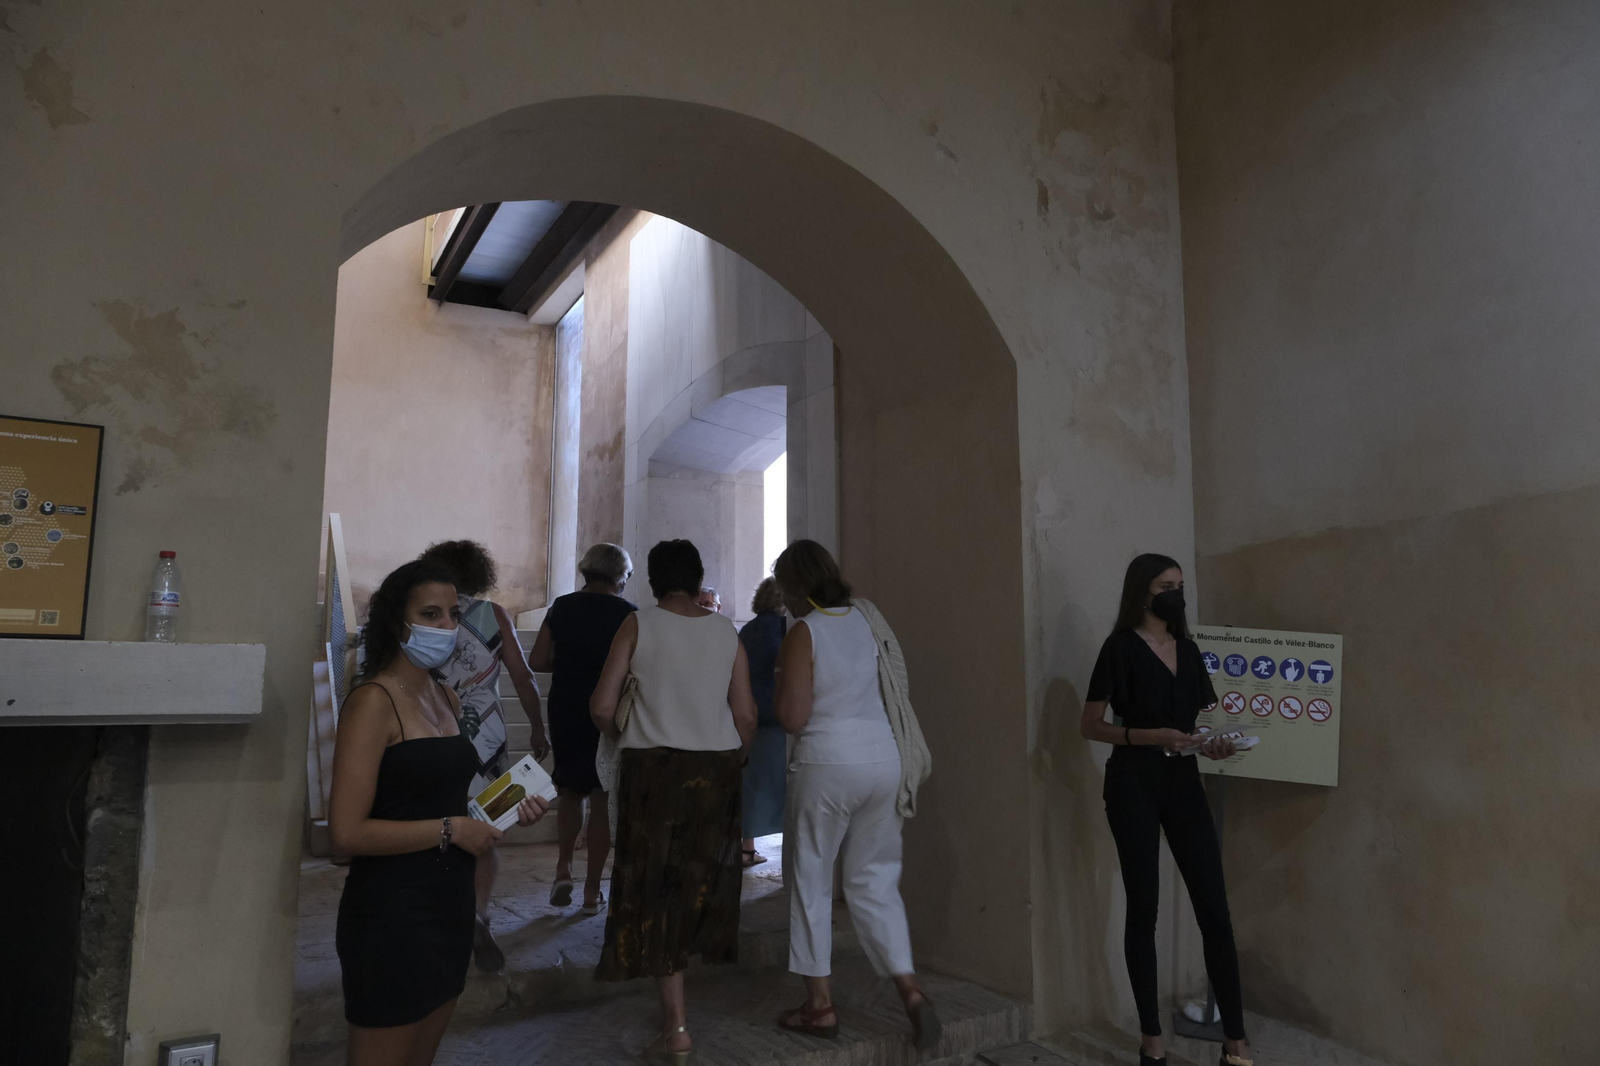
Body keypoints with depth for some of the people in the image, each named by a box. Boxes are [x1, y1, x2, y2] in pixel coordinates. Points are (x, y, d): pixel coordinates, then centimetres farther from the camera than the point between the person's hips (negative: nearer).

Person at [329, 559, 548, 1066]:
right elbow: (348, 832, -22)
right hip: (392, 916, -8)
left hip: (449, 908, 8)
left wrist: (508, 812, 6)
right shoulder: (373, 701, -15)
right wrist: (451, 830, -17)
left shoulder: (446, 698, 10)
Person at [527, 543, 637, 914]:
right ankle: (592, 890, 12)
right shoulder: (627, 613, -8)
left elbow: (536, 662, -1)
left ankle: (564, 868, 10)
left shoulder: (562, 607, 1)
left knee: (570, 790, 21)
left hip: (565, 709, 3)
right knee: (602, 798, 7)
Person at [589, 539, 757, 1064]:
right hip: (717, 769, 3)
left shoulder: (638, 624, -4)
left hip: (653, 766, -3)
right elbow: (746, 715, 1)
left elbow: (602, 707, -7)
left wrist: (622, 734, 13)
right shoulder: (726, 631, 3)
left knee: (656, 888, 4)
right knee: (703, 878, 18)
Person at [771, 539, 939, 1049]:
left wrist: (783, 672, 2)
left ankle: (819, 1005, 17)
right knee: (875, 879, 15)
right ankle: (910, 988, 6)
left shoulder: (805, 631, -11)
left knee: (811, 879, 10)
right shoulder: (867, 616, 7)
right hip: (885, 757, 6)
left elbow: (792, 717, -14)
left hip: (828, 763, -6)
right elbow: (894, 681, 15)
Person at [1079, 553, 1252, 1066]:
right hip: (1134, 784, -5)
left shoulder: (1188, 649, 12)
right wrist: (1153, 736, -19)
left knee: (1215, 910, 2)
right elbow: (1090, 726, -8)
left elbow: (1201, 719, 19)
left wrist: (1216, 744, -2)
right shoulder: (1120, 648, -6)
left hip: (1184, 781, 5)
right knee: (1143, 909, 4)